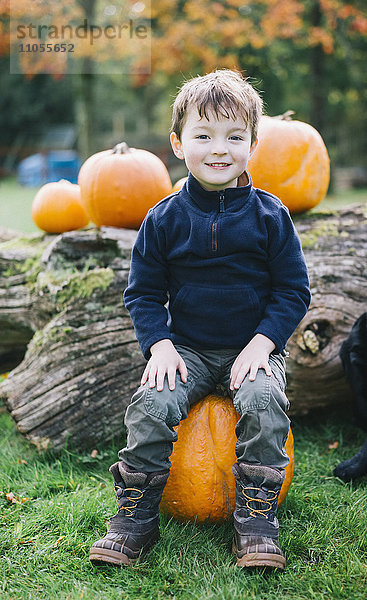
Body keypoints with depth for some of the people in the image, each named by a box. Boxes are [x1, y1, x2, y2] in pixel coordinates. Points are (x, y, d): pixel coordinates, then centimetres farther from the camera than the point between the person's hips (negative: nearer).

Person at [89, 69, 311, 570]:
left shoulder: (269, 214, -2)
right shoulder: (165, 218, 0)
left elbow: (293, 291, 1)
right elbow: (143, 292, 6)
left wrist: (261, 343, -12)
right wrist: (160, 345, -9)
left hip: (255, 346, -1)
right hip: (187, 348, 1)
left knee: (263, 402, -28)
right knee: (150, 406, -22)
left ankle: (256, 519, -13)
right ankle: (136, 518, -5)